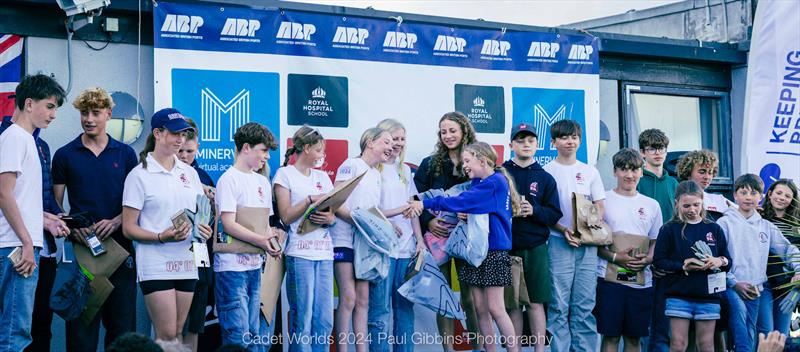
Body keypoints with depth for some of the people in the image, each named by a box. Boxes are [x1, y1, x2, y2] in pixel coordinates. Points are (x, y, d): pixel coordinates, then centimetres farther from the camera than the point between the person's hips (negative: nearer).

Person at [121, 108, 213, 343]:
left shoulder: (189, 173, 12)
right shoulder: (139, 175, -4)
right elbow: (128, 228, -6)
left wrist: (203, 228, -3)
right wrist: (162, 237, -21)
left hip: (186, 264, 5)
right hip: (156, 267, -5)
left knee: (177, 334, 8)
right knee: (166, 336, -10)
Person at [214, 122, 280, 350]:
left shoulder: (263, 182, 14)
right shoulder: (229, 179, -9)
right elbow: (229, 225, -16)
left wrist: (271, 241, -3)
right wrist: (262, 241, -22)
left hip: (255, 265, 8)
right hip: (232, 266, -8)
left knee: (253, 333, 12)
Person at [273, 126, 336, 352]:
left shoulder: (322, 177, 19)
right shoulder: (285, 174, 3)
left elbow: (332, 215, 15)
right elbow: (286, 216, -5)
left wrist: (328, 218, -7)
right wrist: (311, 199, -13)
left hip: (324, 253, 6)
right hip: (300, 254, -5)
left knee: (325, 320, 3)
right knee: (302, 320, -6)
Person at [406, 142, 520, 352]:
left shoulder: (495, 182, -13)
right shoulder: (478, 183, 15)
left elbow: (462, 202, -20)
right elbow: (471, 209, 12)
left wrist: (425, 204, -21)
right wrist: (463, 215, -12)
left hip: (494, 250, -8)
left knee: (495, 308, -6)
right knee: (480, 308, 7)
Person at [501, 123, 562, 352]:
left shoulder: (545, 178, 7)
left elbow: (554, 215, 2)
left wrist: (534, 210, -14)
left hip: (536, 249, 1)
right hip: (506, 248, 0)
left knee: (536, 303, 2)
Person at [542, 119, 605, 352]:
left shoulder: (590, 172, 13)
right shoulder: (547, 172, 2)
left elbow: (600, 207, 13)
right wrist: (563, 230, -15)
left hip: (588, 243, 3)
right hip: (559, 242, -3)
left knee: (585, 303, 4)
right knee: (559, 304, -3)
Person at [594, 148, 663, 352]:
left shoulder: (651, 205, 13)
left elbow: (656, 242, 16)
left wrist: (647, 259, -5)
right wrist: (614, 257, -15)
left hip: (642, 280, 3)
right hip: (609, 277, -3)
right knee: (611, 335, -1)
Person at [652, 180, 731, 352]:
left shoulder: (714, 229, 8)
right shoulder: (669, 229, 1)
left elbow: (728, 260, 10)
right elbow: (659, 260, -4)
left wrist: (719, 261, -13)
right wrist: (683, 267, -18)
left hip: (708, 295, 2)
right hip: (679, 295, -2)